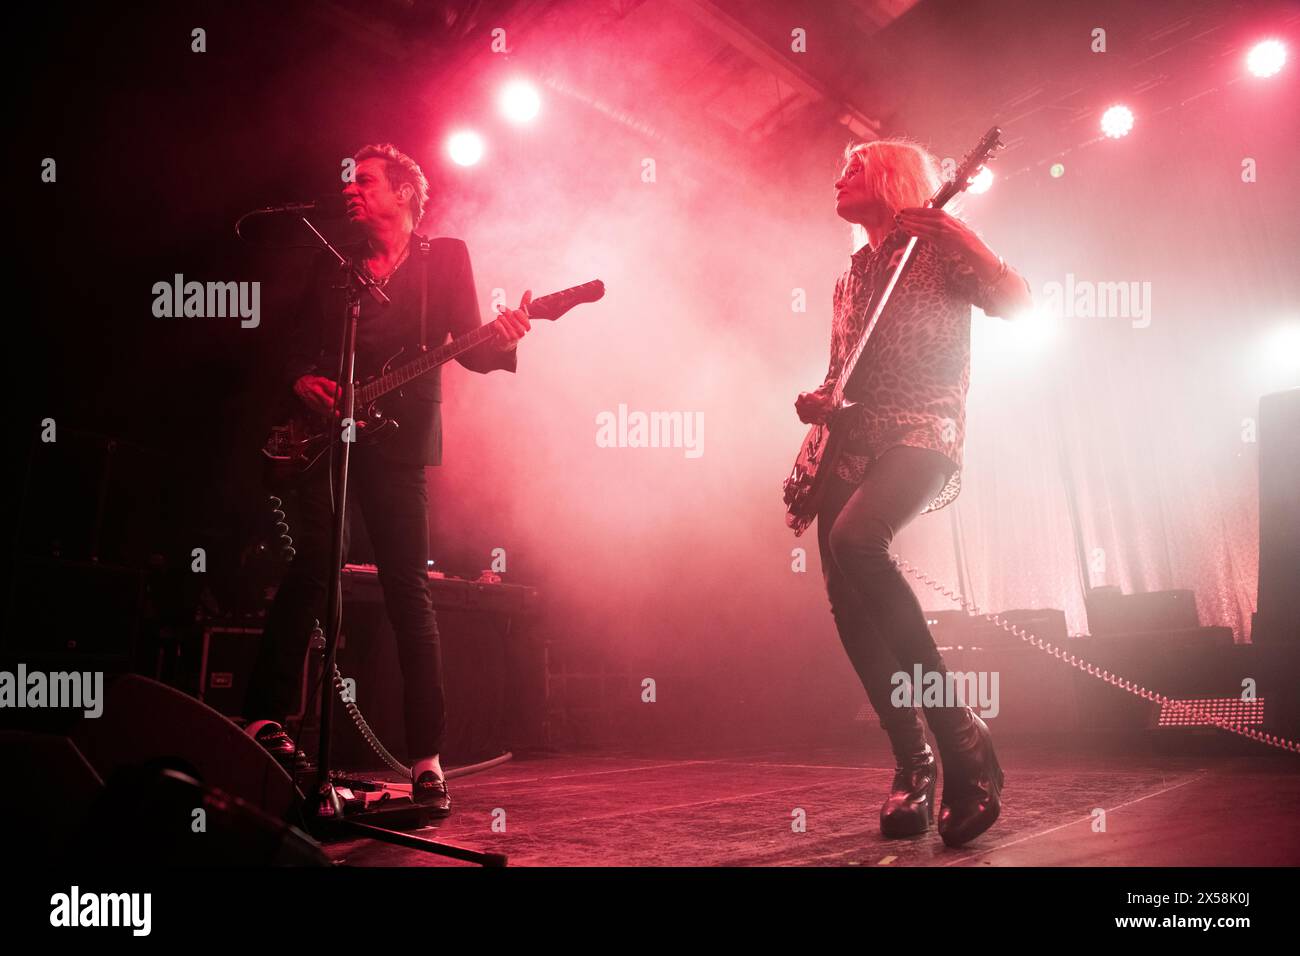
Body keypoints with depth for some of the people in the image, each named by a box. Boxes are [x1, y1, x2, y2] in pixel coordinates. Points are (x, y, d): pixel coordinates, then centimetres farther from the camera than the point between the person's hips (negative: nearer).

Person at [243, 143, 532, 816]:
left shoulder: (445, 257, 10)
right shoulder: (331, 268, 21)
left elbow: (468, 348, 0)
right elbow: (300, 348, 18)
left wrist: (501, 340, -22)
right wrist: (303, 382, -5)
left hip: (396, 438, -4)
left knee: (408, 594, -7)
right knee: (305, 577, -3)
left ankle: (428, 760, -3)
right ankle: (265, 719, 8)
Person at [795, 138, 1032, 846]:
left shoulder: (935, 244, 6)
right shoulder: (850, 277, 26)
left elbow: (1016, 301, -9)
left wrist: (950, 231, -17)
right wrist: (818, 402, 9)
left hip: (921, 435, -7)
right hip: (852, 446, 7)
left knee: (853, 540, -34)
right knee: (847, 602, -5)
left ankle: (959, 733, -22)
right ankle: (913, 762, 10)